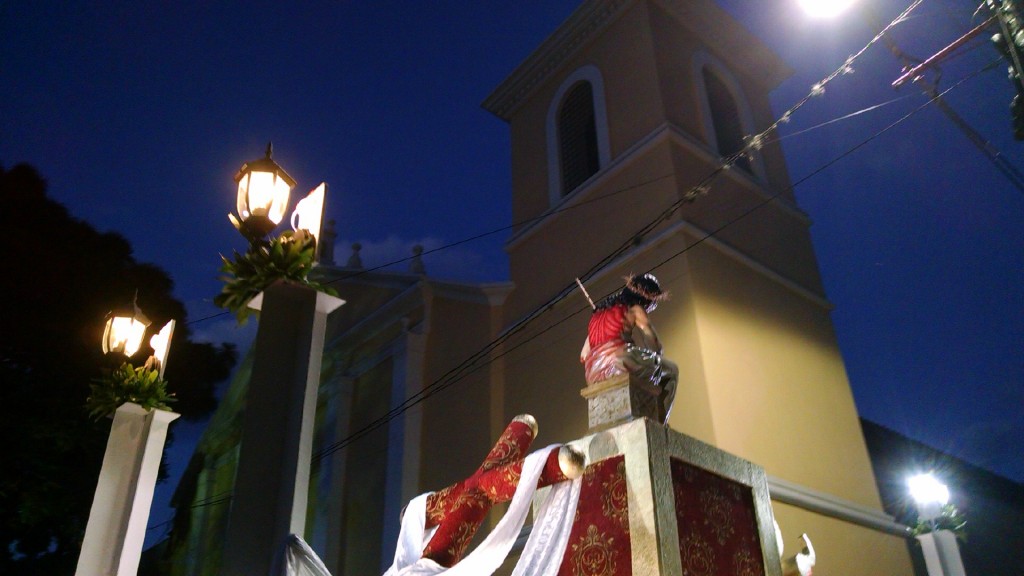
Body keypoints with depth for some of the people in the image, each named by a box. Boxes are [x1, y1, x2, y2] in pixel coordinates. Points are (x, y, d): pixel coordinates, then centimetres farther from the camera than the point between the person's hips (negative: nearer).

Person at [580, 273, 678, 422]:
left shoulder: (599, 312, 29)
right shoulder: (634, 309, 10)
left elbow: (584, 355, 22)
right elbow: (655, 346, -1)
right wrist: (656, 354, 20)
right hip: (619, 361, -7)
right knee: (670, 371, 13)